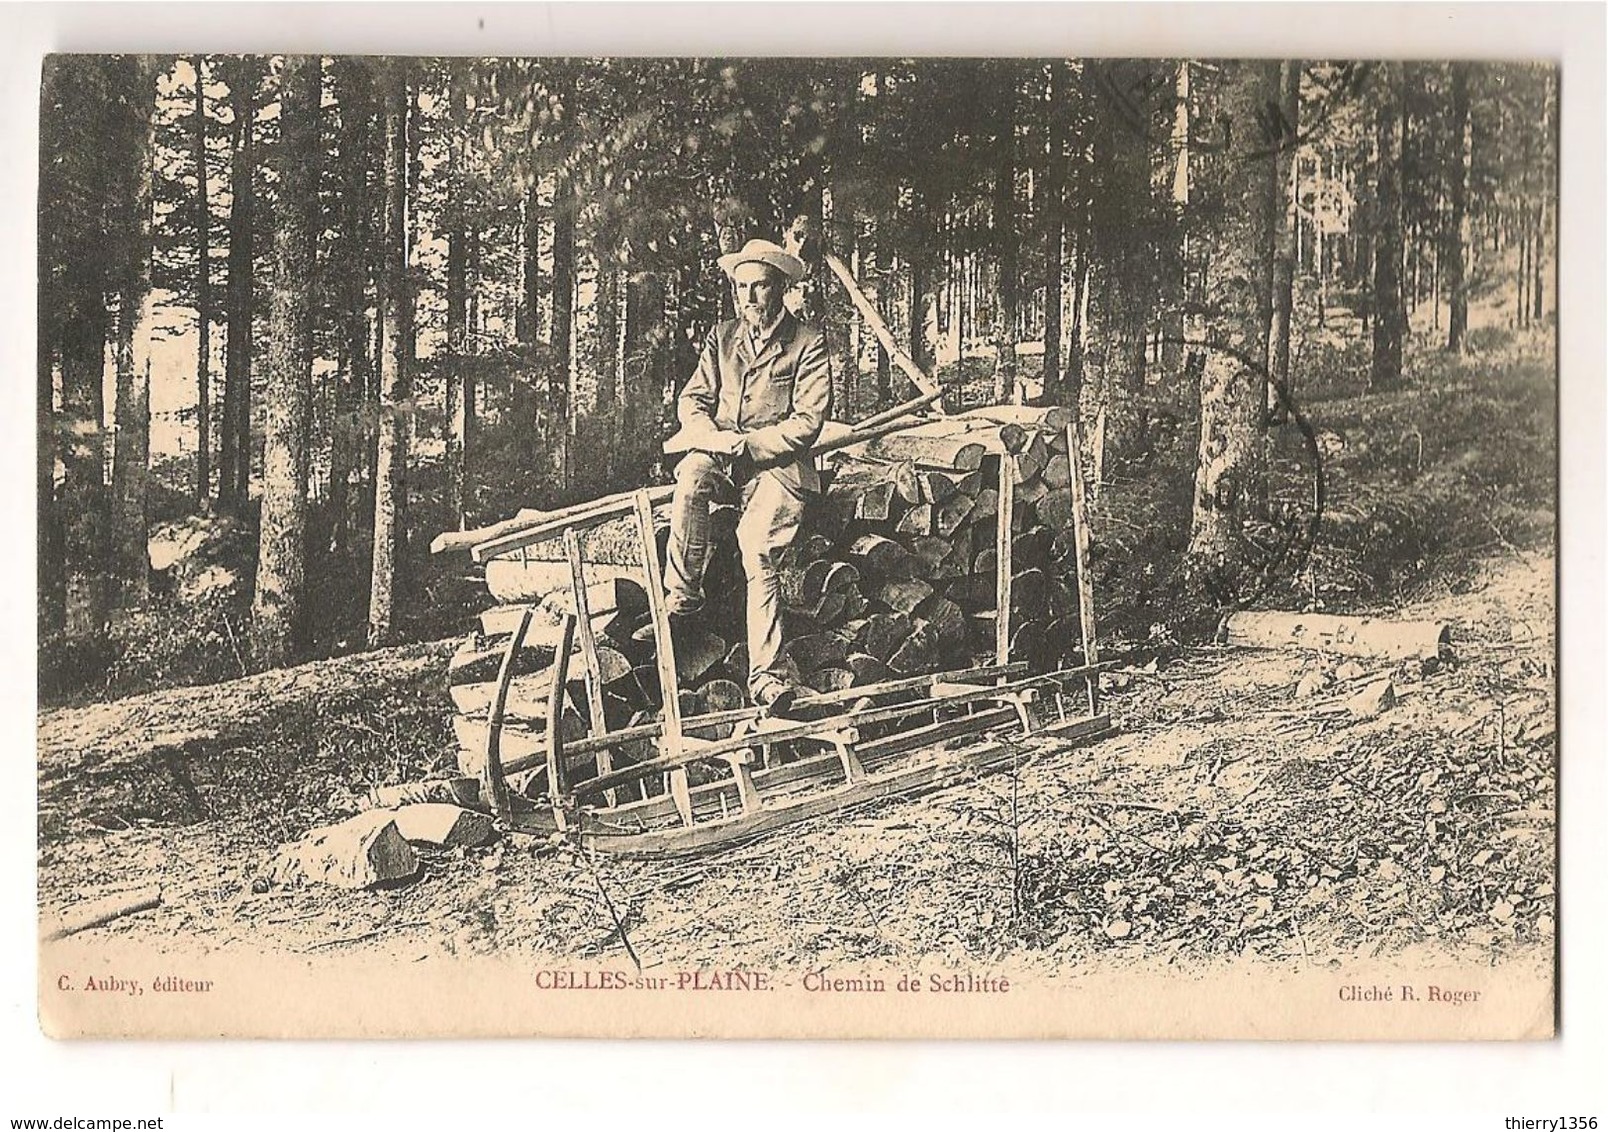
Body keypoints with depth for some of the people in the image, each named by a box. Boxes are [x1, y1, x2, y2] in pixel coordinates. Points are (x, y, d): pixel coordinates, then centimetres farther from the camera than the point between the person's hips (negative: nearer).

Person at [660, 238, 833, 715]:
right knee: (691, 476, -33)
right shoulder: (722, 337, 17)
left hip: (777, 462, -3)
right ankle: (681, 598, -23)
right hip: (723, 457, 3)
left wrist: (744, 443, -14)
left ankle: (767, 676, -28)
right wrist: (710, 436, -11)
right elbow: (693, 400, 12)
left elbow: (807, 421, -6)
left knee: (758, 554, -25)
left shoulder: (807, 343, 2)